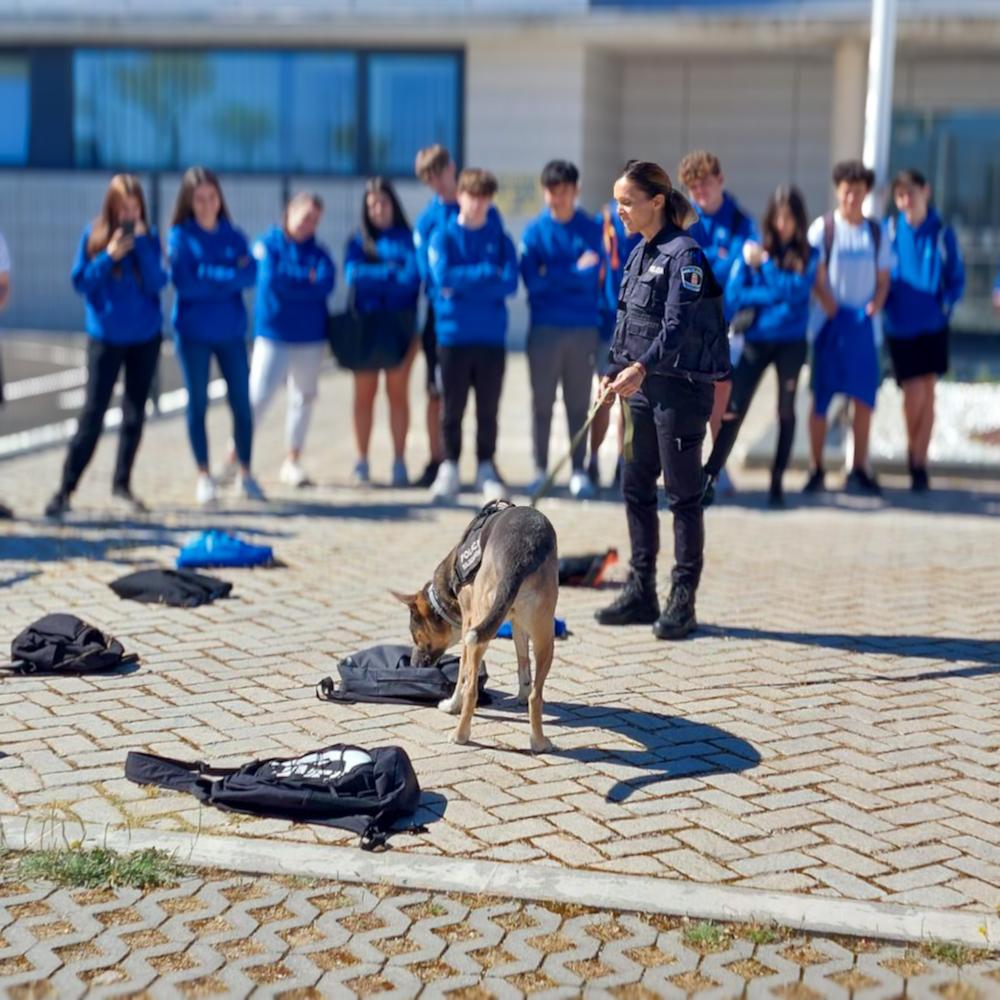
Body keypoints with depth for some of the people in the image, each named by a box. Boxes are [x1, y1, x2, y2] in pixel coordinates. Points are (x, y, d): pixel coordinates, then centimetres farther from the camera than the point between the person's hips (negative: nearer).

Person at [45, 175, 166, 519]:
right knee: (92, 413, -6)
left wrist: (142, 243, -19)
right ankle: (65, 488, -1)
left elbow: (157, 282, -10)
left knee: (135, 412, 7)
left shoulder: (149, 237, 0)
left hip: (145, 336, 2)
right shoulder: (94, 236, -3)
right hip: (105, 336, -2)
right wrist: (109, 256, -18)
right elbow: (80, 282, -5)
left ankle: (122, 483, 20)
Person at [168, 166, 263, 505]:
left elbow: (250, 274, -6)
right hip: (193, 333, -2)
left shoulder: (233, 236, 7)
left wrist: (208, 275, -15)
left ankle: (245, 474, 12)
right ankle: (204, 476, 13)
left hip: (231, 331, 2)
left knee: (242, 403, 0)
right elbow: (183, 281, -13)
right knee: (198, 404, 4)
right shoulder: (180, 236, -1)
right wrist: (228, 276, -10)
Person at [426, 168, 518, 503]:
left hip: (492, 336, 1)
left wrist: (462, 284, -10)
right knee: (452, 407, 3)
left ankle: (486, 469, 14)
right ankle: (449, 469, 11)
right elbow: (443, 276, -12)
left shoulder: (500, 239, 9)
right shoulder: (443, 237, 5)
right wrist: (487, 273, -8)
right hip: (453, 334, -1)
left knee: (488, 409, 5)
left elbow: (510, 282, -5)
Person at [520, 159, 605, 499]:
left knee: (579, 404, 3)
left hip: (584, 328, 0)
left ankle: (579, 471, 8)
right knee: (542, 403, 4)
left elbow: (592, 277, -7)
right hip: (545, 328, 0)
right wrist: (574, 271, -8)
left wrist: (553, 275, -10)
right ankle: (540, 470, 12)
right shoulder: (535, 232, 5)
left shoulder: (591, 230, 5)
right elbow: (533, 282, -6)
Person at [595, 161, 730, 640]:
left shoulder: (685, 253, -13)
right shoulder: (639, 253, 13)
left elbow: (678, 326, -23)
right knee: (636, 487, 11)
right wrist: (615, 370, 11)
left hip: (681, 385, -9)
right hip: (643, 384, 9)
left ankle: (682, 601, 7)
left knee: (683, 493, -1)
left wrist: (640, 368, -33)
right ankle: (641, 592, 21)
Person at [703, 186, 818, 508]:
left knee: (786, 413, 8)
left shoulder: (807, 255, 2)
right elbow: (733, 296, -8)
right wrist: (777, 294, -15)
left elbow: (796, 290, -15)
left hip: (791, 343, 1)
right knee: (732, 411, -5)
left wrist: (764, 264, -14)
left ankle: (777, 482, 17)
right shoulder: (752, 250, 0)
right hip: (756, 340, -1)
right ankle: (708, 478, -1)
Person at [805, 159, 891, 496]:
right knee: (821, 397, 1)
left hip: (864, 321, 4)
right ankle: (816, 471, 8)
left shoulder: (876, 231, 10)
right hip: (829, 321, -3)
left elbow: (883, 278, 13)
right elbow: (815, 275, -7)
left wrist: (876, 303, -5)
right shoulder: (823, 228, -2)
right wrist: (831, 307, -17)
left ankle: (859, 470, 12)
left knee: (865, 399, 2)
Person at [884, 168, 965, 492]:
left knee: (928, 393, 3)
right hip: (900, 326, -1)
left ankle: (920, 464, 12)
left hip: (933, 326, 1)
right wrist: (886, 305, -11)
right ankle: (914, 453, 21)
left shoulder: (942, 233, -1)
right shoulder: (889, 231, -3)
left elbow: (957, 278, 5)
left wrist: (945, 305, -10)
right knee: (914, 393, -5)